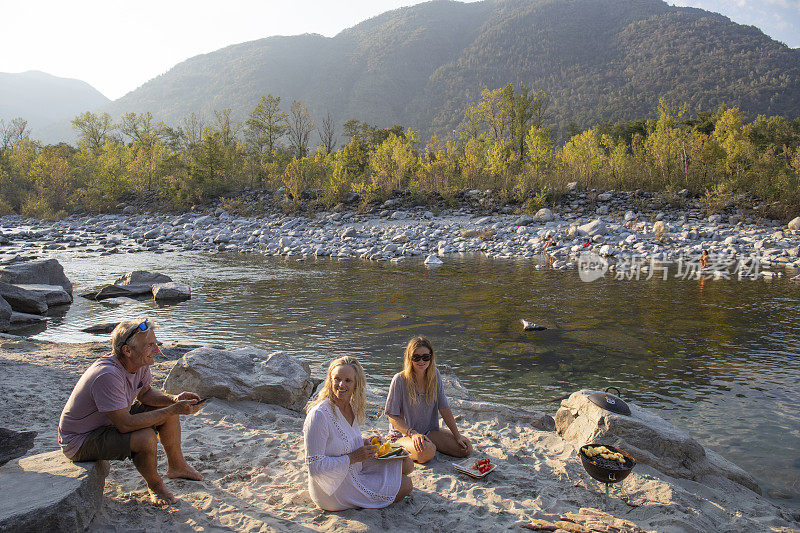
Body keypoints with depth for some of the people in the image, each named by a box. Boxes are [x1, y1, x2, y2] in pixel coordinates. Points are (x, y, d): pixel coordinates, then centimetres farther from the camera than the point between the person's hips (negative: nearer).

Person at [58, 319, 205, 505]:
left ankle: (177, 466, 23)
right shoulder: (107, 376, -35)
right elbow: (125, 425, -34)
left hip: (109, 422, 9)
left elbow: (145, 393, 8)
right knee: (145, 438, -31)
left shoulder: (140, 363, -10)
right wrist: (174, 410, -32)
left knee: (168, 408, 4)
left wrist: (174, 400, -12)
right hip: (80, 441, -9)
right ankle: (155, 486, -2)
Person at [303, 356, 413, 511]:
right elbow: (314, 466, -25)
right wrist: (353, 457, -24)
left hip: (353, 473, 8)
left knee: (406, 464, 7)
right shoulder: (319, 415, -27)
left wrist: (365, 443, -3)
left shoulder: (352, 407, -1)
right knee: (405, 484, -3)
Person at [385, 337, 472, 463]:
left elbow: (444, 409, 3)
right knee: (427, 453, -36)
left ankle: (427, 443, 7)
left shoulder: (435, 375, -2)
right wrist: (413, 434, -27)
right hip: (404, 433, -5)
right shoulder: (400, 380, -17)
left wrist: (457, 436, -2)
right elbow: (392, 416, -15)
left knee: (466, 448, -9)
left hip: (430, 432, 5)